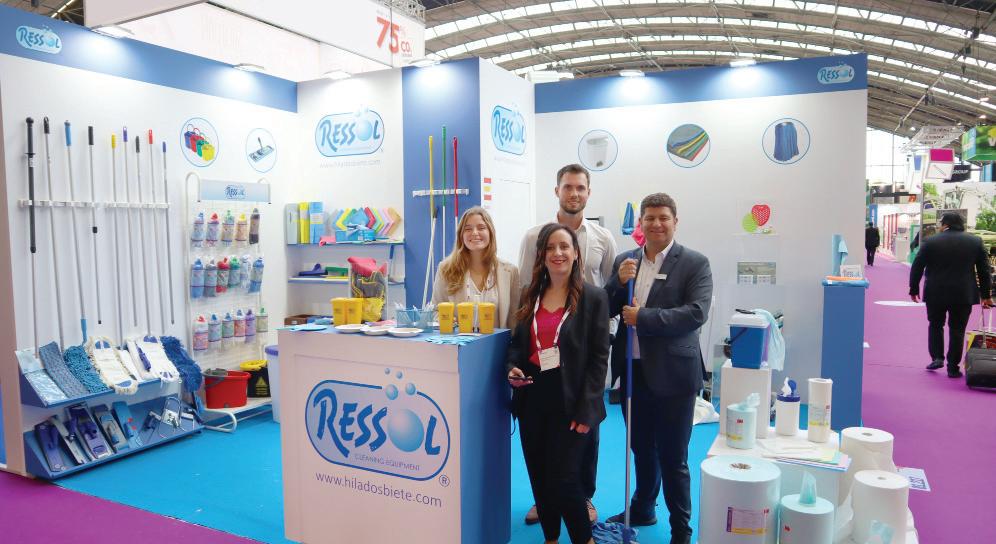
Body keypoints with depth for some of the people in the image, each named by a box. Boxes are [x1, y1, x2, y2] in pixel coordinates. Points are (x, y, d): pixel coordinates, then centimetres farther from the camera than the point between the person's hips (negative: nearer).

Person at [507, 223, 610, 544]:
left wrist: (585, 410, -12)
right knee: (538, 477, 12)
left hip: (569, 400, -4)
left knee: (562, 479, -3)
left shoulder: (593, 298, -6)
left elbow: (599, 358, -7)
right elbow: (518, 343, 15)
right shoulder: (530, 297, 7)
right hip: (532, 397, 5)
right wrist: (513, 368, -6)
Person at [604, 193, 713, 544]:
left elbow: (696, 313, -19)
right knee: (641, 449, 22)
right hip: (632, 371, 5)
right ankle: (642, 511, 43)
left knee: (673, 458, 6)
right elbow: (606, 311, 5)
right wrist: (619, 282, -12)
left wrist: (643, 317, -21)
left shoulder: (695, 263, -7)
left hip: (671, 374, -4)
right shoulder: (624, 261, 7)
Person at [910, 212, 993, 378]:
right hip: (964, 294, 1)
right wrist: (985, 295, 12)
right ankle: (953, 367, 9)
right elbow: (984, 270, 6)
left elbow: (917, 267, -2)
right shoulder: (976, 241, 3)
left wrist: (914, 289, 7)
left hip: (936, 293, -1)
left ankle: (937, 357, 8)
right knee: (957, 329, 7)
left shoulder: (930, 241, -4)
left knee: (935, 324, 17)